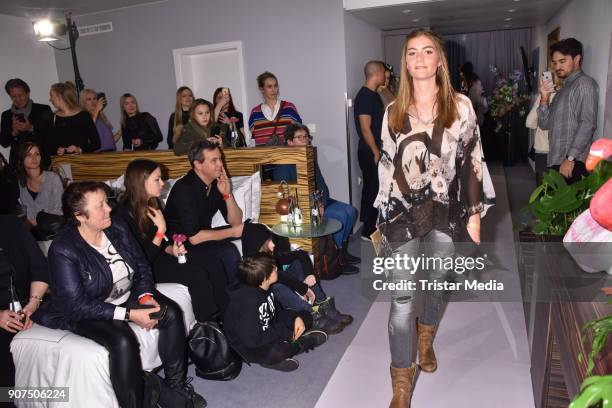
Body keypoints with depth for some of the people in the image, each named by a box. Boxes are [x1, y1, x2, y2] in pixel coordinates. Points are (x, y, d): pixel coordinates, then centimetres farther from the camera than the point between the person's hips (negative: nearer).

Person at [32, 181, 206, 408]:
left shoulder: (118, 228, -5)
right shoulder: (63, 250, -22)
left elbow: (142, 267, 4)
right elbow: (76, 305, -24)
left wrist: (146, 295, -17)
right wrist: (129, 315, -28)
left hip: (128, 295, 6)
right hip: (86, 312, -5)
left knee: (171, 312, -16)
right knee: (122, 341, -33)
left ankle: (174, 386, -3)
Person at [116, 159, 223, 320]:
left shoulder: (153, 202, 4)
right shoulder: (125, 214, -21)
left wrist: (173, 250, -6)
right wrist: (161, 229, -22)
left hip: (159, 255, 8)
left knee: (213, 265, -10)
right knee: (196, 274, -25)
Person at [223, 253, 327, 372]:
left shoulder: (264, 289, -5)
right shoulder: (248, 301, -32)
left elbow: (278, 312, 9)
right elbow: (252, 339, -32)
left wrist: (297, 317, -11)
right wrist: (286, 334, -24)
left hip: (268, 331, 8)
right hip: (248, 346, -8)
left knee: (305, 317, 10)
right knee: (275, 352, -39)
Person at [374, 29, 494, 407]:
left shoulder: (461, 106, 1)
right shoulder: (394, 111, 5)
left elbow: (471, 161, 1)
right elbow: (387, 166, 8)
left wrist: (475, 213, -3)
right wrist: (382, 217, 8)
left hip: (446, 211, 1)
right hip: (403, 214, 0)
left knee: (437, 283, 17)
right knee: (402, 298, -3)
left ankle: (426, 341, 47)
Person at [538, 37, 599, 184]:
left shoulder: (584, 83, -3)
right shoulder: (563, 89, 22)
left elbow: (588, 124, -15)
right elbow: (545, 124, 16)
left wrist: (570, 158, -20)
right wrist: (544, 99, 2)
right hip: (556, 161, 8)